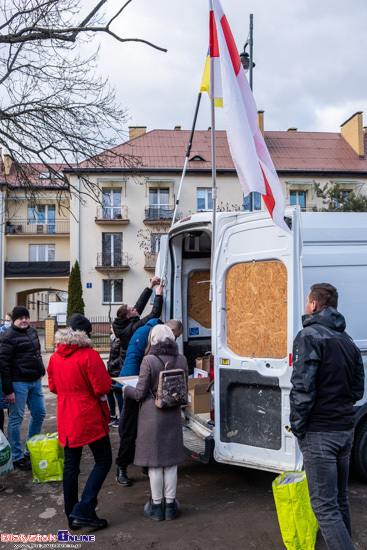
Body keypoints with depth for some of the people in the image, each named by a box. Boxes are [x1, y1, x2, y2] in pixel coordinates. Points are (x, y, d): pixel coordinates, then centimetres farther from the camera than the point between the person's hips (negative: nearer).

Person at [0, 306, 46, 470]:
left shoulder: (32, 332, 10)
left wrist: (40, 370, 15)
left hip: (35, 381, 8)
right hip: (19, 383, -8)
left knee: (39, 413, 14)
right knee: (16, 419, 2)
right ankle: (16, 457, 14)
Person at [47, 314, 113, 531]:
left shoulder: (55, 357, 2)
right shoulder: (90, 355, -17)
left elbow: (53, 387, 13)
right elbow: (103, 387, -17)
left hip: (66, 419, 7)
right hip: (90, 417, -6)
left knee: (71, 465, 14)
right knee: (103, 461, 7)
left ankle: (72, 515, 24)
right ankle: (83, 511, 0)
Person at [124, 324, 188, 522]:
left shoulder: (149, 361, -17)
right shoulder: (181, 360, -4)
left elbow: (140, 393, -12)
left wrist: (127, 390, 8)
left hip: (152, 416, -4)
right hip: (173, 415, 4)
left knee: (154, 463, 9)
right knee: (171, 462, 14)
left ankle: (156, 506, 20)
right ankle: (170, 505, 23)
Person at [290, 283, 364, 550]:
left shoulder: (310, 335, -14)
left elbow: (302, 388, -20)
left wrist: (298, 427, -11)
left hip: (319, 433, -8)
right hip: (345, 430, 9)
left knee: (325, 506, -3)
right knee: (340, 499, 20)